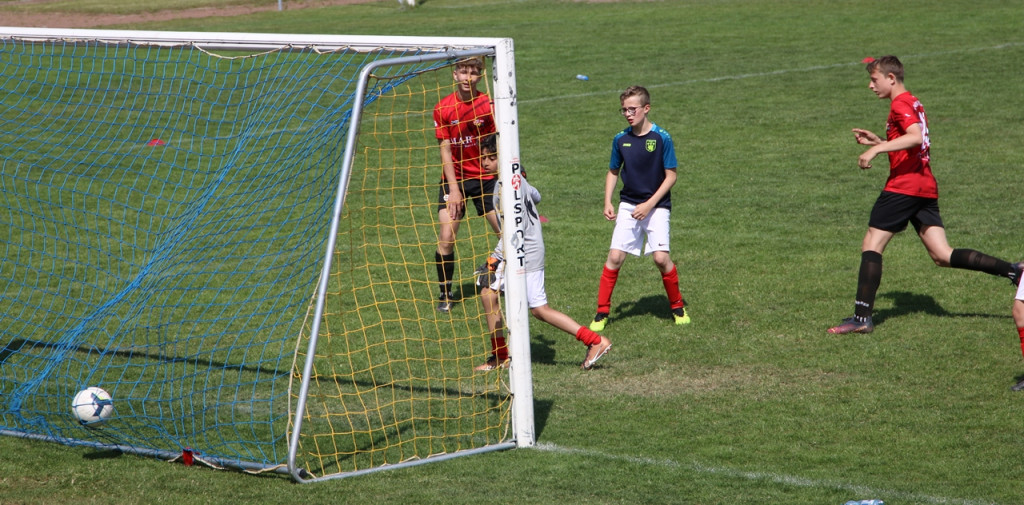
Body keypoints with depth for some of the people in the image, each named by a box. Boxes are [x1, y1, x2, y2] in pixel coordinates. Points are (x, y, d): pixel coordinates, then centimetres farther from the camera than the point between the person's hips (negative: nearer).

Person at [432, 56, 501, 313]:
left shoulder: (487, 104, -7)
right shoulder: (443, 108, -7)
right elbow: (445, 149, -6)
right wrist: (453, 188, -11)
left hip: (485, 177, 0)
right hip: (455, 178, 0)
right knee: (446, 236, -10)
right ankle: (445, 294, 5)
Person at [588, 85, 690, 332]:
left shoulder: (662, 138, -10)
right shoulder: (621, 139, 1)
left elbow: (671, 175, -7)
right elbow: (613, 172, 14)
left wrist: (649, 204, -14)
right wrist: (608, 202, 2)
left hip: (656, 206, -3)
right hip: (628, 206, 3)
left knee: (661, 257, -13)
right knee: (615, 256, -7)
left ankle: (677, 306, 10)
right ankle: (602, 312, 3)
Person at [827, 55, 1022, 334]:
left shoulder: (900, 104, -8)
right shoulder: (913, 103, 22)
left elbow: (915, 137, -25)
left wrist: (876, 149, -26)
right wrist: (877, 141, 23)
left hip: (903, 186, -9)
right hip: (926, 188, 9)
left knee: (871, 246, -4)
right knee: (943, 255, 3)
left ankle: (862, 317, -7)